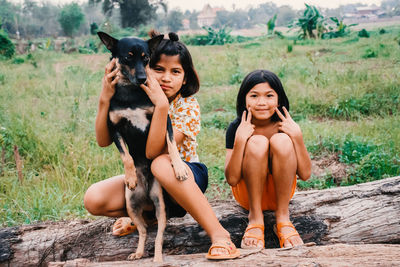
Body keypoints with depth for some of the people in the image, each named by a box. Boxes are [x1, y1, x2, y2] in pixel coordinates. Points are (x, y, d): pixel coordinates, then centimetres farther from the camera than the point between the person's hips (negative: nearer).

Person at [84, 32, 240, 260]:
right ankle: (148, 215, 8)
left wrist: (161, 104, -39)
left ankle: (218, 233, -34)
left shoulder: (188, 106, -17)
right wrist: (105, 99, -26)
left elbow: (153, 152, -30)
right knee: (93, 199, -20)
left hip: (184, 178, -4)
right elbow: (103, 141, -14)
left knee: (162, 165, -41)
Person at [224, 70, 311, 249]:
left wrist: (297, 135, -26)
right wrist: (239, 140, -31)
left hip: (280, 192, 1)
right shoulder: (236, 128, -13)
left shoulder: (285, 126, -10)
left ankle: (283, 218, -18)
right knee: (257, 143, -28)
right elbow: (232, 179, -20)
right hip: (248, 193, -1)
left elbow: (305, 174, -15)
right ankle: (255, 218, -18)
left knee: (282, 140, -25)